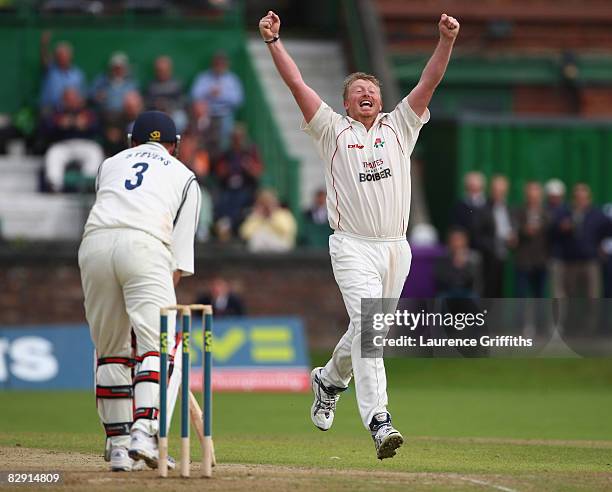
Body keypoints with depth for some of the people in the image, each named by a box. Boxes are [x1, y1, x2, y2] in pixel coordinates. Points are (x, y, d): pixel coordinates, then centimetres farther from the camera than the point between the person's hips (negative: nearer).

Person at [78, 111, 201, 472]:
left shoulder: (111, 163, 31)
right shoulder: (184, 177, 25)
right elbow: (181, 252, 15)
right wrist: (162, 300, 12)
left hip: (95, 242, 3)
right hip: (144, 246, -3)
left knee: (111, 350, 11)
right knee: (158, 343, -8)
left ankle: (118, 443, 9)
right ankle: (144, 431, -28)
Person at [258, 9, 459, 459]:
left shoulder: (399, 127, 14)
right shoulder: (333, 130, 9)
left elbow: (430, 81, 4)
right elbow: (296, 83, 2)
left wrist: (447, 41, -9)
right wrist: (273, 41, -6)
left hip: (395, 248, 4)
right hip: (353, 247, -4)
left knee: (368, 331, 12)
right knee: (366, 324, -19)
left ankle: (329, 380, 42)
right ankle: (379, 422, -27)